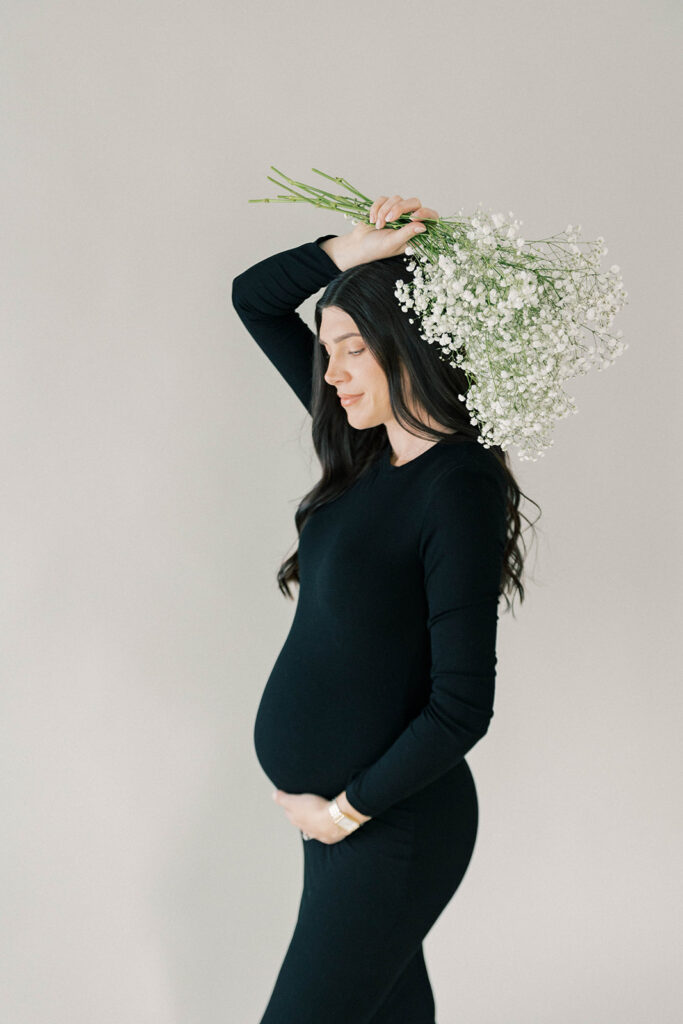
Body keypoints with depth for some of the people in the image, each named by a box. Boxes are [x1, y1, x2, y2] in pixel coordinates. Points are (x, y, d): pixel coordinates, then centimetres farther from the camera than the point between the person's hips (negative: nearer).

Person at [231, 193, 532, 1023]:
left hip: (394, 823, -8)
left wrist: (346, 809, -14)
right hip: (337, 802, 8)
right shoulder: (372, 445, 2)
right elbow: (254, 298, 8)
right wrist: (355, 248, -8)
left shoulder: (459, 486, -21)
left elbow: (462, 707, -22)